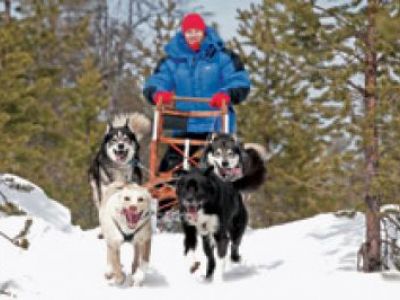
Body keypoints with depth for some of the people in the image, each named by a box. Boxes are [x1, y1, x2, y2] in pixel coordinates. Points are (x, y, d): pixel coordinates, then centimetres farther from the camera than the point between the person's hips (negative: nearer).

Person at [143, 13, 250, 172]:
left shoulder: (222, 57, 2)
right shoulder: (172, 60, 9)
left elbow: (241, 83, -5)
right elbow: (153, 83, 2)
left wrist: (228, 94, -28)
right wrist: (157, 93, -23)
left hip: (217, 128, -2)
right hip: (184, 128, 2)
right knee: (169, 170, -9)